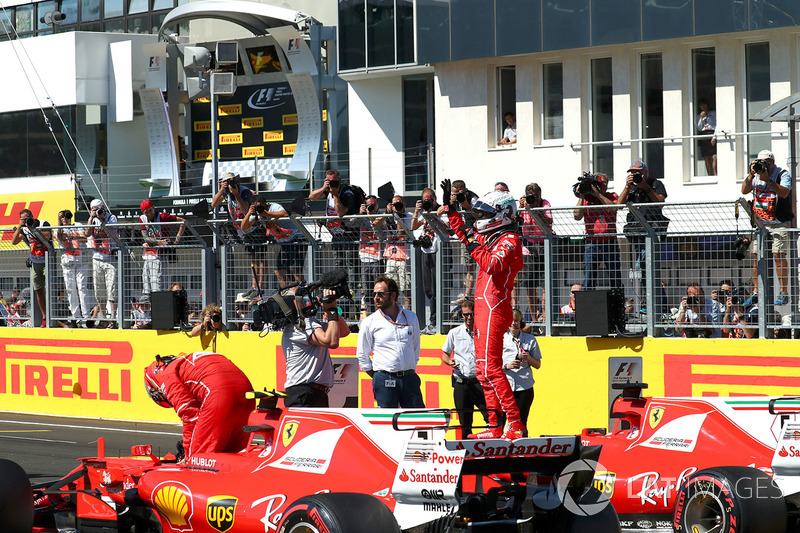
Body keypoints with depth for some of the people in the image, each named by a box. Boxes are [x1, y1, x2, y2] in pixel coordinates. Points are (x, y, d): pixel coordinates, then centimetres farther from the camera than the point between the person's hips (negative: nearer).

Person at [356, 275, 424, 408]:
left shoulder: (411, 317, 11)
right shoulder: (369, 322, 3)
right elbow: (362, 356, 6)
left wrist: (410, 374, 13)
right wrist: (379, 379, 3)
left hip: (409, 378, 2)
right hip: (384, 381, -2)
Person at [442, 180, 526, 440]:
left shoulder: (509, 241, -10)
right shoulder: (489, 238, 17)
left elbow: (493, 265, -27)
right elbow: (464, 233, 35)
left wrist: (474, 246, -19)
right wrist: (450, 207, 33)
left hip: (494, 309, -10)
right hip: (484, 309, 10)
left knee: (490, 368, -16)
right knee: (484, 370, 10)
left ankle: (515, 425, -19)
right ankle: (496, 427, 12)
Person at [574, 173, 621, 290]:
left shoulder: (612, 197, 10)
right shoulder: (586, 199, 8)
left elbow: (615, 207, -13)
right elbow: (577, 216, -5)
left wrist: (598, 194, -15)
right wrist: (581, 197, -5)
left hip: (610, 243, 0)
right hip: (592, 244, 0)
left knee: (616, 281, 1)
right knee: (588, 282, -3)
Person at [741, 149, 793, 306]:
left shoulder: (783, 174, -6)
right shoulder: (756, 174, 7)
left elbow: (784, 193, -22)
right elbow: (744, 190, -2)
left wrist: (767, 179, -26)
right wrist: (751, 174, -15)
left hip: (779, 222, -4)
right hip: (759, 222, 5)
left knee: (778, 255, -13)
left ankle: (783, 293, -10)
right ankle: (756, 292, 8)